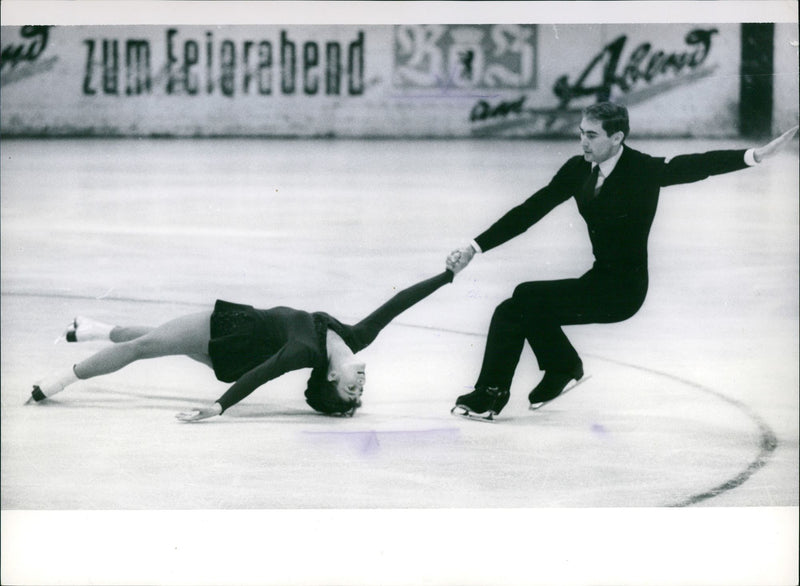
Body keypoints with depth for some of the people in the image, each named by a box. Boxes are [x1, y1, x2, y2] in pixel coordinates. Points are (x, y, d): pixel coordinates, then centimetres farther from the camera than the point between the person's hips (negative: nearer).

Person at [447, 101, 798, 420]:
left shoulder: (643, 170, -14)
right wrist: (475, 248, 2)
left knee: (528, 297, -19)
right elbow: (530, 211, 6)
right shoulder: (578, 170, 3)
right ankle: (488, 395, 3)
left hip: (625, 288, -7)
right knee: (509, 313, -7)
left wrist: (756, 156, -42)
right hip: (597, 280, 7)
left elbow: (697, 166, -26)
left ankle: (564, 367, 2)